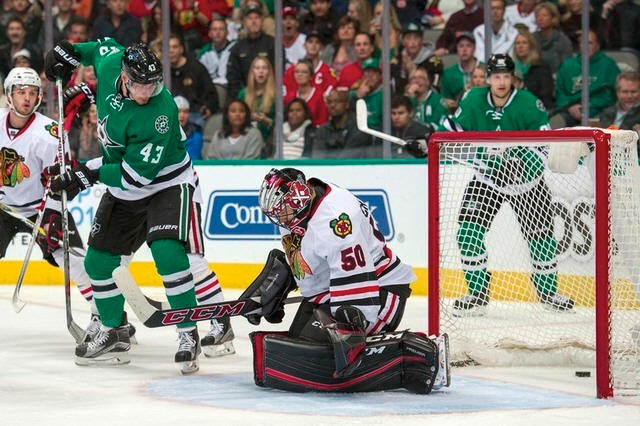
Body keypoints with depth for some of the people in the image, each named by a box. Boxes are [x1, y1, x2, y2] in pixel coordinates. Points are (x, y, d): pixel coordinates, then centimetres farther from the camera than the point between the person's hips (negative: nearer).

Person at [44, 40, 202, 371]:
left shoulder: (159, 113, -33)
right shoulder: (109, 65, -15)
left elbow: (139, 174, -31)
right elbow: (107, 48, 12)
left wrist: (92, 174, -29)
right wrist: (71, 52, 4)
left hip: (166, 184, -7)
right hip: (123, 190, 7)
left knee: (167, 253, -26)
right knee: (97, 261, 7)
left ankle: (188, 336, -17)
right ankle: (113, 334, 22)